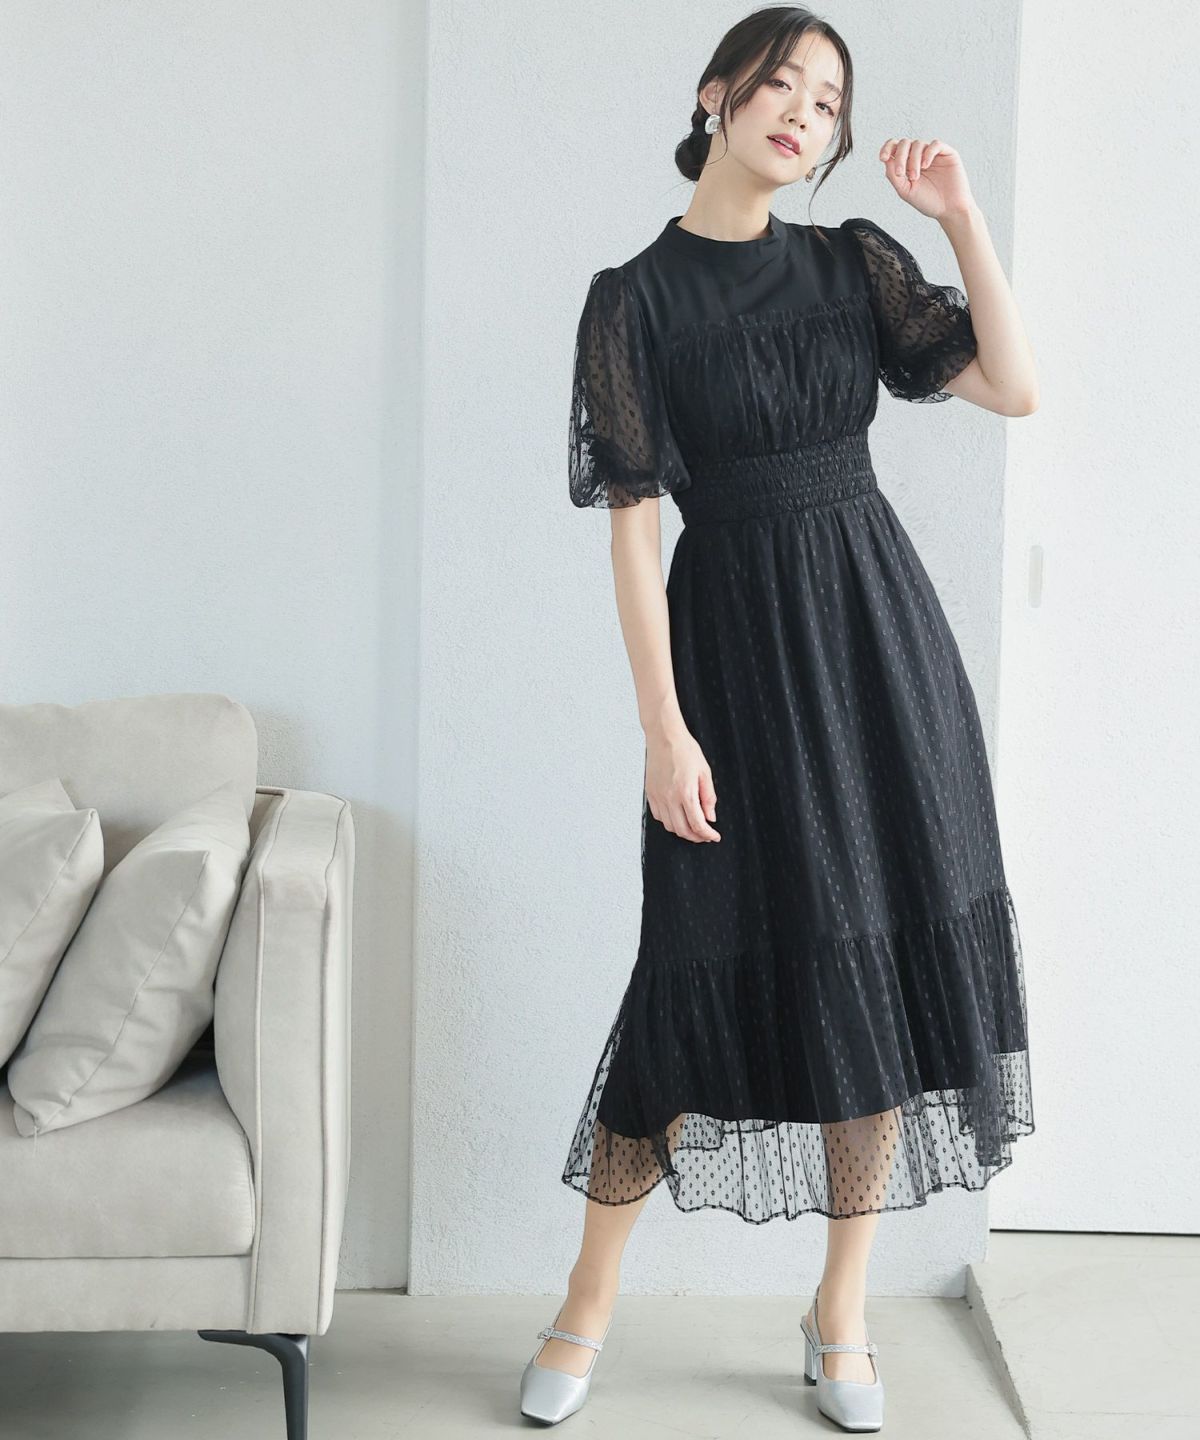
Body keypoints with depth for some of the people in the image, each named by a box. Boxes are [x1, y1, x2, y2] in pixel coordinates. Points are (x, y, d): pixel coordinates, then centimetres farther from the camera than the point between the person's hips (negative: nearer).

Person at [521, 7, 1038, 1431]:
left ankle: (840, 1311, 19)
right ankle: (588, 1304, 16)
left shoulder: (854, 263, 9)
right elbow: (633, 524, -7)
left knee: (887, 959, 4)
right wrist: (664, 729, -13)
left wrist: (960, 213, -6)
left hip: (878, 623, 4)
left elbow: (1013, 385, -1)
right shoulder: (636, 299, -2)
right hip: (734, 634, -4)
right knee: (712, 966, -3)